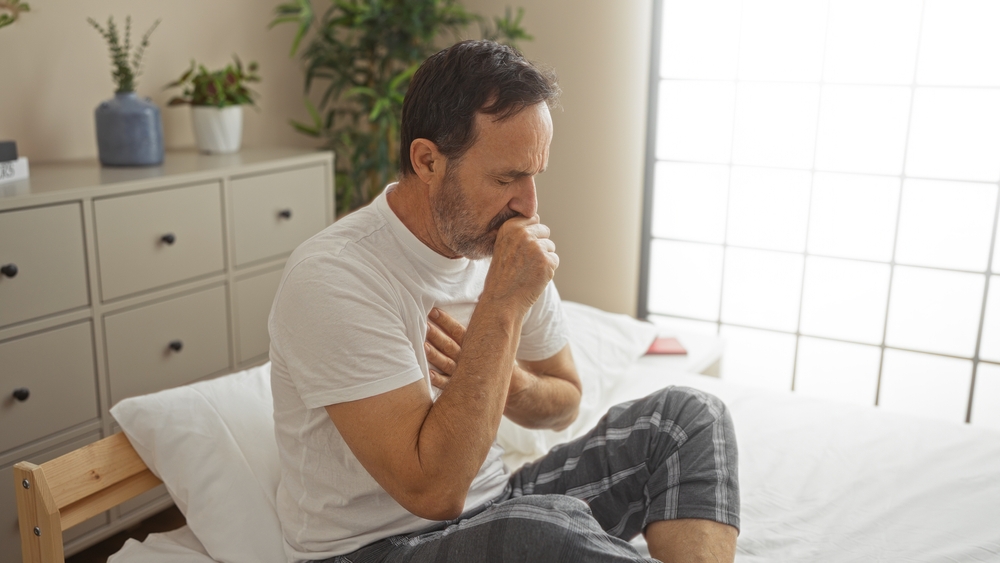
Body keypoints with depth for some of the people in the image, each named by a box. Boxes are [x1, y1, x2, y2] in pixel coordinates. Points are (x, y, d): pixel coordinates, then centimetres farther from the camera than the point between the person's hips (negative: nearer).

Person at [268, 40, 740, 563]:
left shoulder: (509, 246, -2)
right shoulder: (332, 278, -25)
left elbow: (565, 400, 11)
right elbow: (432, 492, -29)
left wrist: (508, 381, -14)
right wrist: (502, 305, -30)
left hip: (492, 508, 7)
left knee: (690, 414, -7)